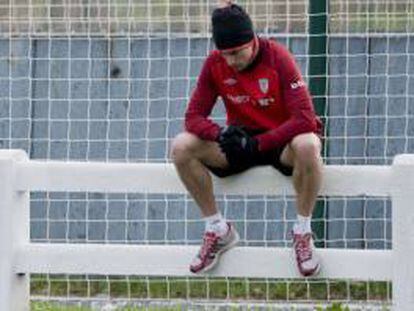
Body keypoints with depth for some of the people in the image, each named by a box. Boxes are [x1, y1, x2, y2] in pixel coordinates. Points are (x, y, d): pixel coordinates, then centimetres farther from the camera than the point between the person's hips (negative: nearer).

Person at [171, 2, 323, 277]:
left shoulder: (277, 58, -18)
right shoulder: (215, 64, -6)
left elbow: (305, 118, -25)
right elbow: (194, 116, -6)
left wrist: (258, 143, -31)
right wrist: (220, 134, -29)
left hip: (280, 142, -4)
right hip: (240, 144, 4)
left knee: (307, 146, -40)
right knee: (181, 147, -20)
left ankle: (303, 232, -19)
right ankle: (218, 229, -5)